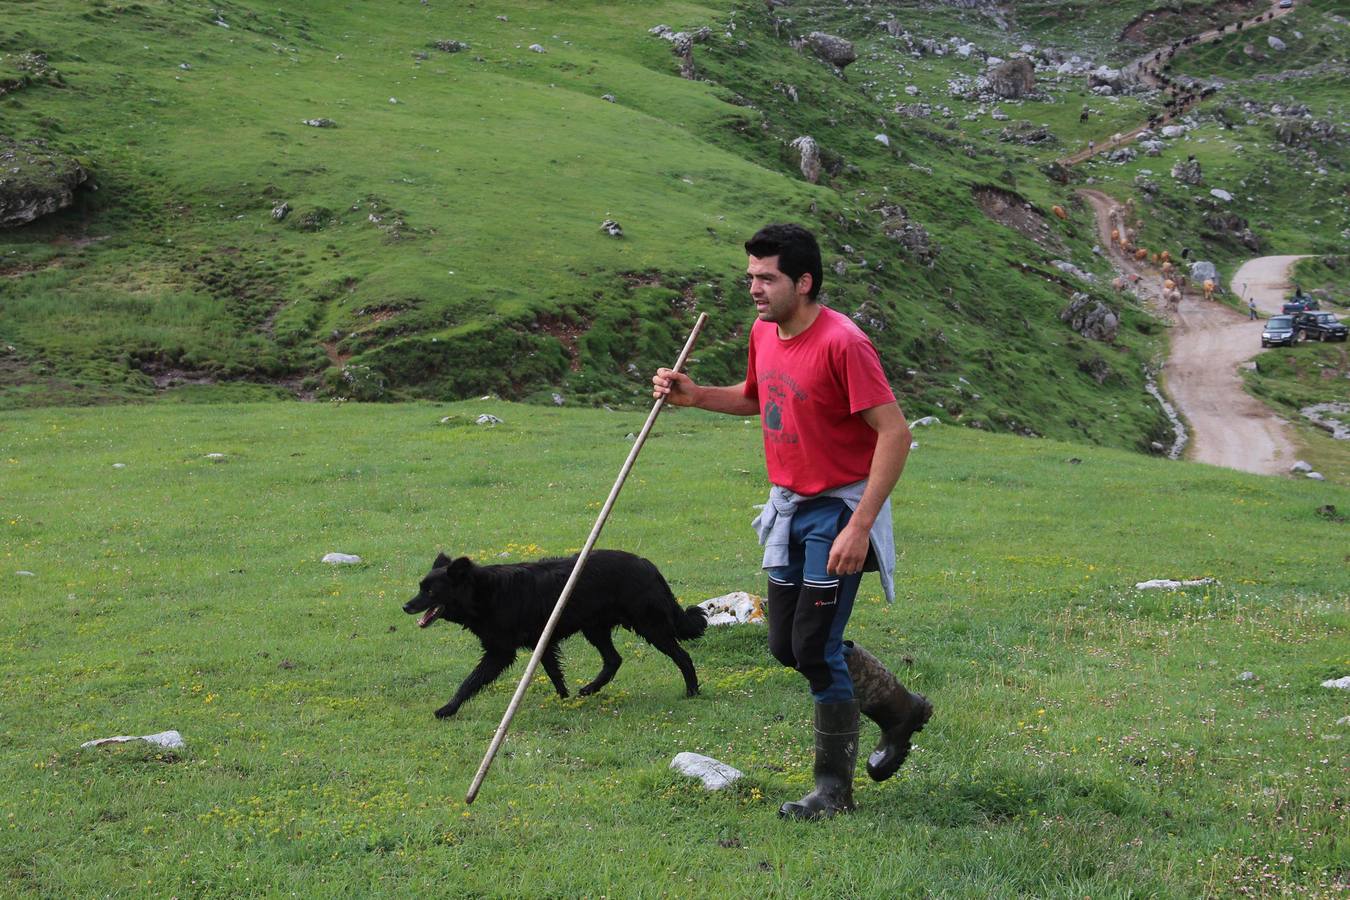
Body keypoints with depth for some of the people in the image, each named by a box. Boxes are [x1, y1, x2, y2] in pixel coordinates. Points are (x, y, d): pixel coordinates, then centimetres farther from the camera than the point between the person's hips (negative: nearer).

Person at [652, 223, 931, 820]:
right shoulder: (763, 333, 4)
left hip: (839, 509, -9)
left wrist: (859, 526, -28)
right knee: (787, 645, 12)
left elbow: (894, 432, -24)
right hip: (789, 505, 9)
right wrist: (696, 396, 6)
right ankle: (900, 710, 33)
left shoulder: (841, 343, -22)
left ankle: (834, 789, 9)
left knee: (815, 647, -7)